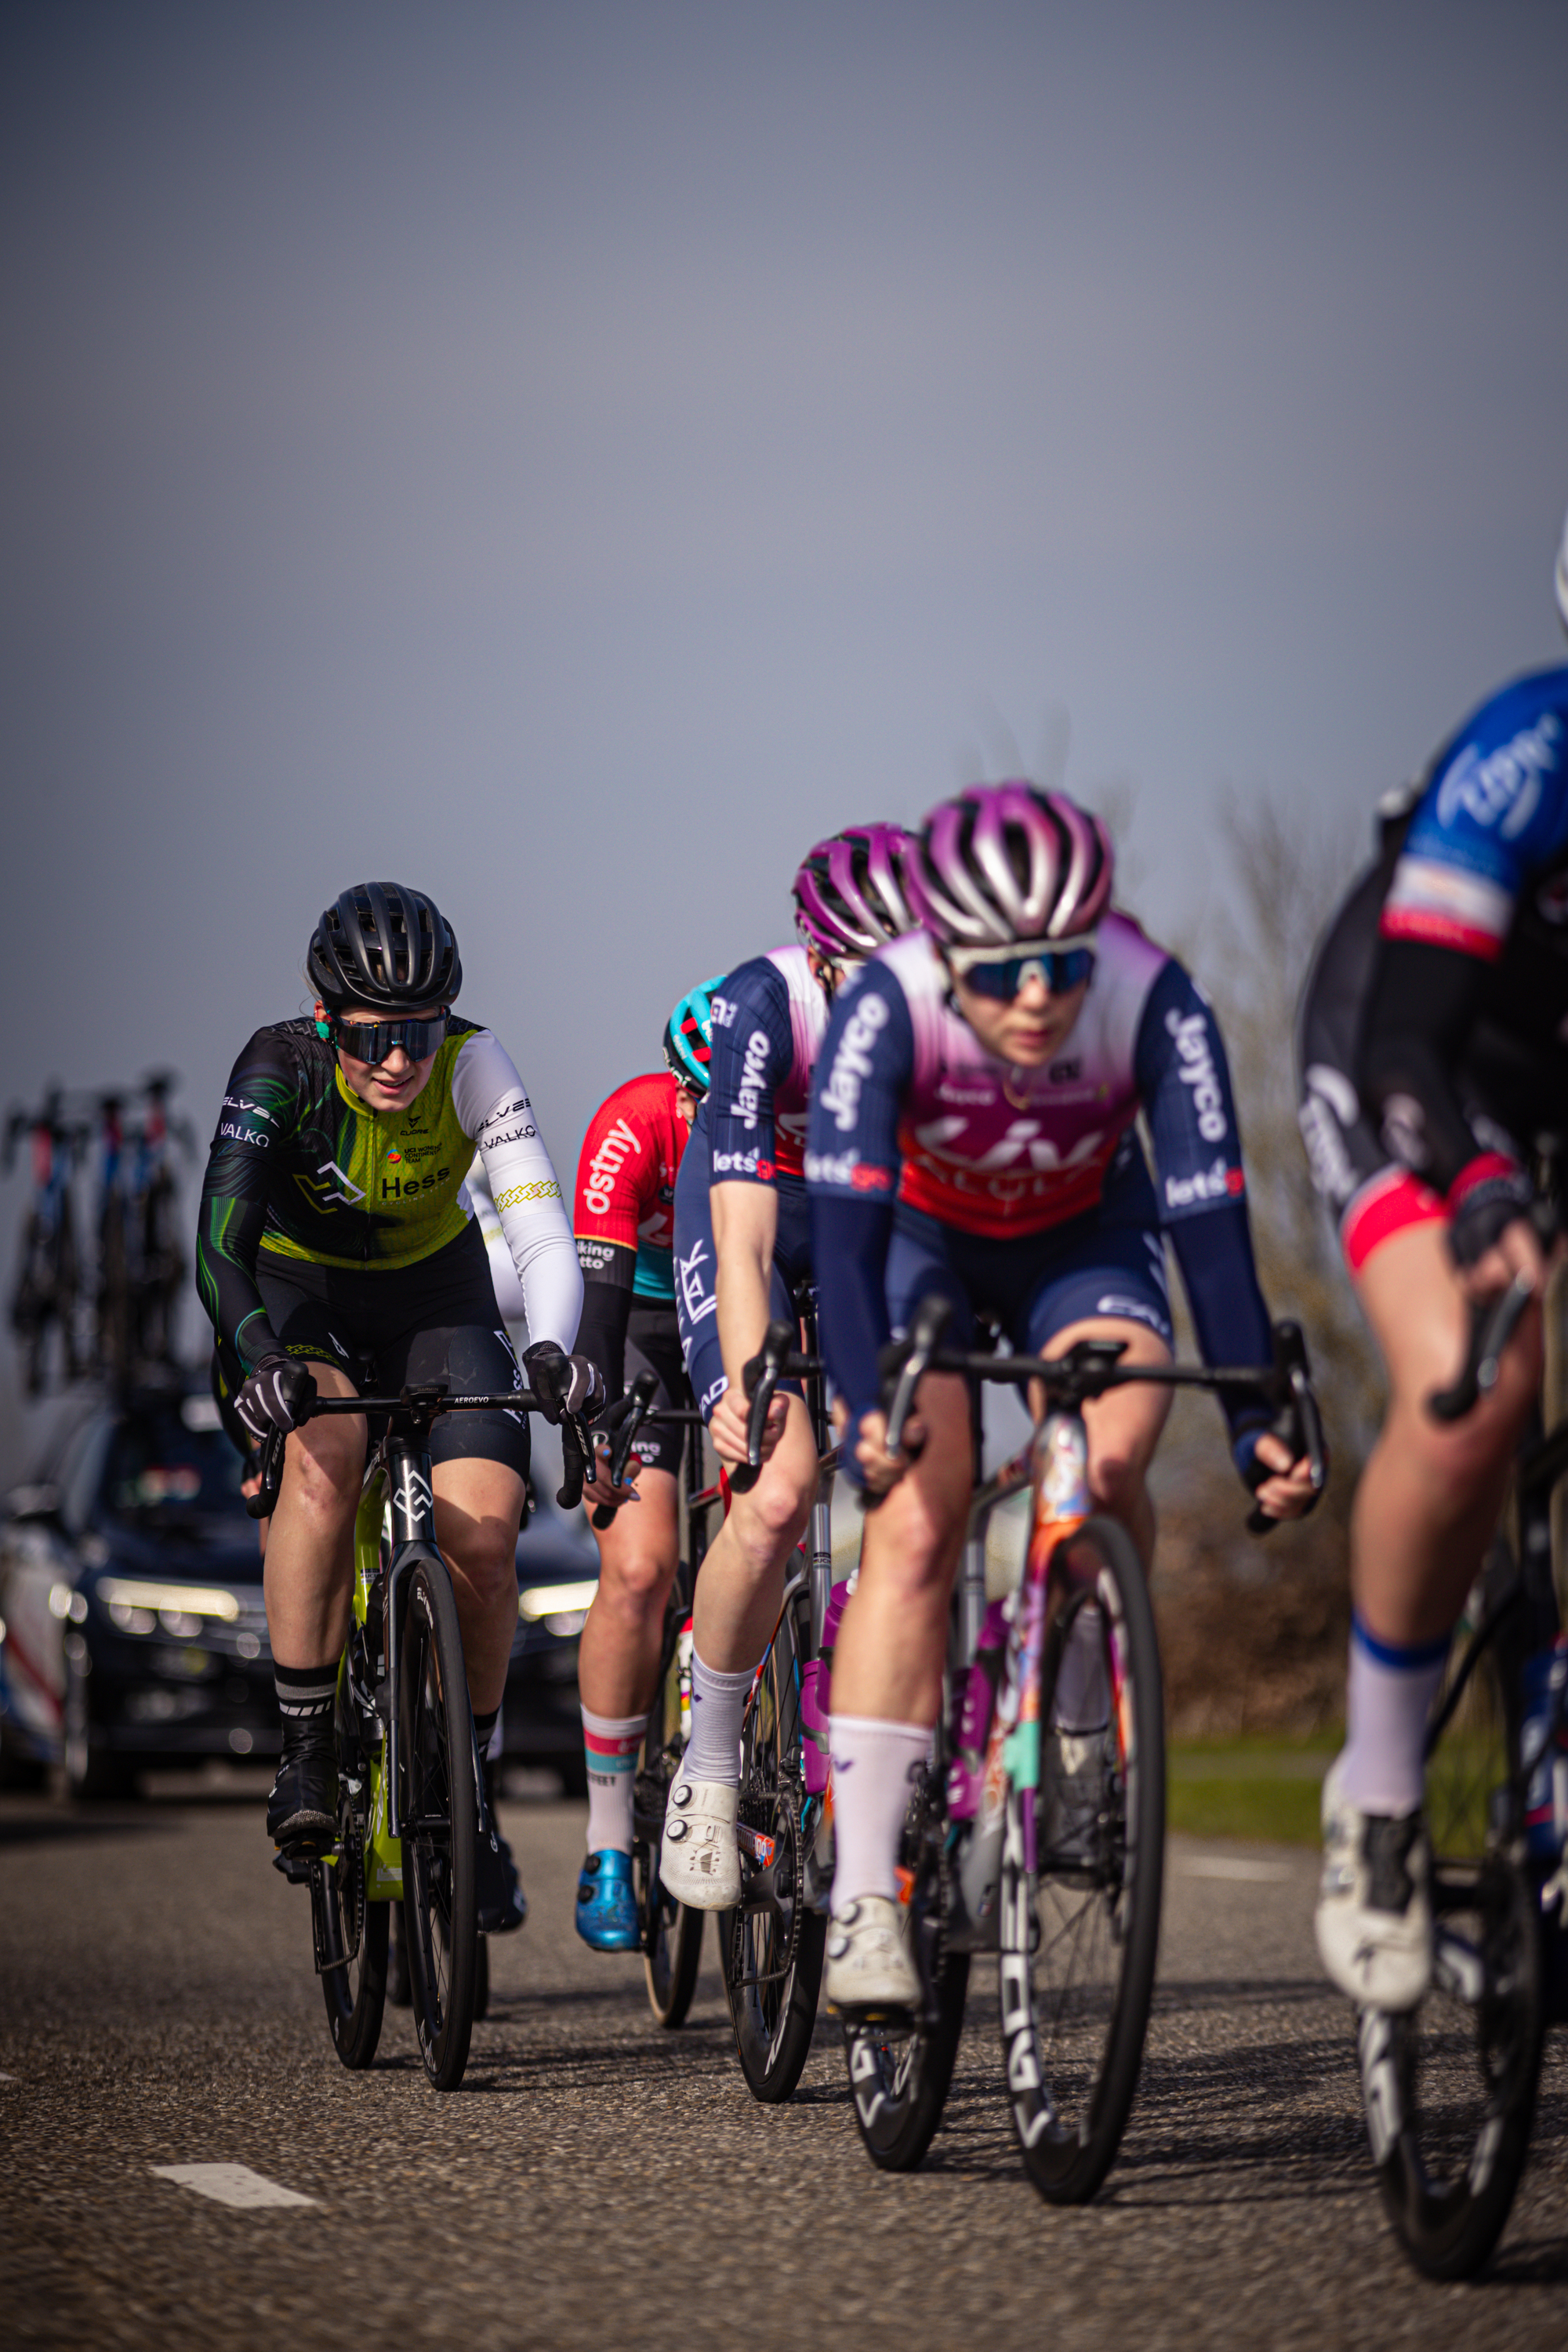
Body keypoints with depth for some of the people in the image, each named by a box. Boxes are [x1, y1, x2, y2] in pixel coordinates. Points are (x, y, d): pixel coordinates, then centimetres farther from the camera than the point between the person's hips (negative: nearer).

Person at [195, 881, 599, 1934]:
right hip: (298, 1292, -2)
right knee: (324, 1446, -34)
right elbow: (222, 1239, -38)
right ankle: (307, 1751, -23)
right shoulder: (282, 1069, -29)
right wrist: (259, 1355, -57)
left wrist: (554, 1347, -55)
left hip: (434, 1291, 2)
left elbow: (543, 1227, -35)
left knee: (486, 1531, -18)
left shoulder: (472, 1065, -27)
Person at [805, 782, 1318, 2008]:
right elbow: (847, 1229, -39)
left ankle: (1080, 1728, 0)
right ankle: (863, 1895, -21)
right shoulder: (886, 1009, -34)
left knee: (1109, 1460, -28)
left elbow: (1209, 1218, -33)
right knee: (917, 1517, -21)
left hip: (1081, 1237, 1)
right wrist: (868, 1411, -54)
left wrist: (1256, 1424, -42)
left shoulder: (1158, 1007, -32)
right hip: (922, 1234, -1)